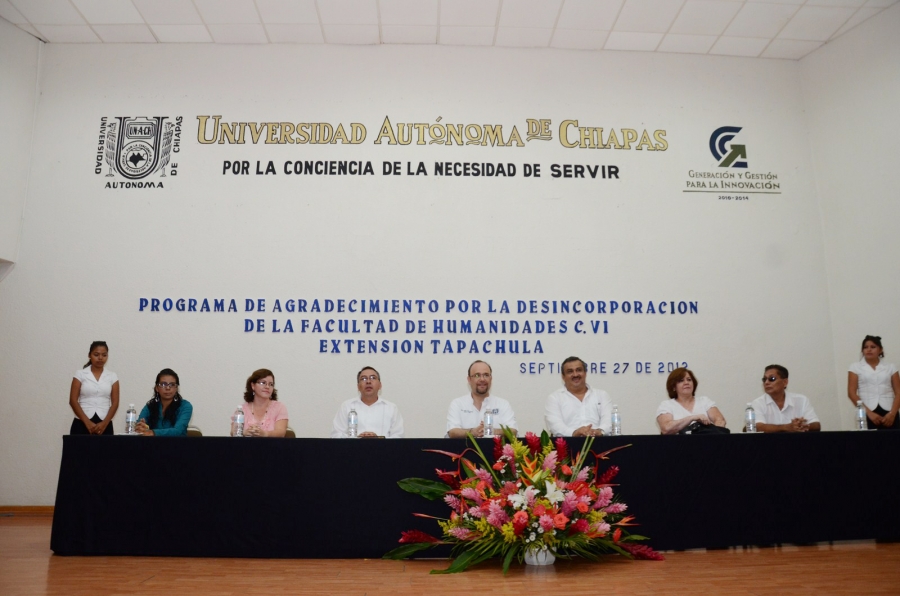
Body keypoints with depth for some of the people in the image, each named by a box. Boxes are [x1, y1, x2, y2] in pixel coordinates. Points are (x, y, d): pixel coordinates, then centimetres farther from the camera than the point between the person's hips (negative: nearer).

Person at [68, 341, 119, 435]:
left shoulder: (112, 376, 8)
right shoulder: (80, 374, 5)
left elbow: (115, 402, 4)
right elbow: (73, 400, -1)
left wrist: (104, 423, -11)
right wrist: (87, 422, -11)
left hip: (104, 425, 1)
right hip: (82, 424, -1)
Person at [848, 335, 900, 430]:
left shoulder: (890, 367, 13)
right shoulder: (856, 367, 8)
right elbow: (851, 393, 1)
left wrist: (892, 413, -8)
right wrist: (869, 413, -8)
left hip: (888, 413, 2)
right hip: (868, 414, -1)